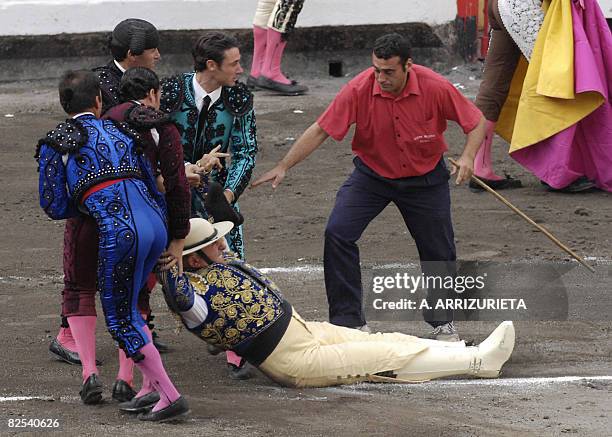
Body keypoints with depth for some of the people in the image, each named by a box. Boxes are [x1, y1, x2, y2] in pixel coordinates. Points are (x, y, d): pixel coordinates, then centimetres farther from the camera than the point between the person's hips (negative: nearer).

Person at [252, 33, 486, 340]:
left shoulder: (435, 88, -24)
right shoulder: (359, 89, -24)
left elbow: (476, 122, -11)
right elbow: (321, 131, -19)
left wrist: (468, 157, -28)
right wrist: (283, 167, -24)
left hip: (425, 176, 0)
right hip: (372, 173, 0)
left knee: (439, 251, 6)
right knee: (337, 233, -17)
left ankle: (442, 323, 31)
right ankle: (348, 321, -8)